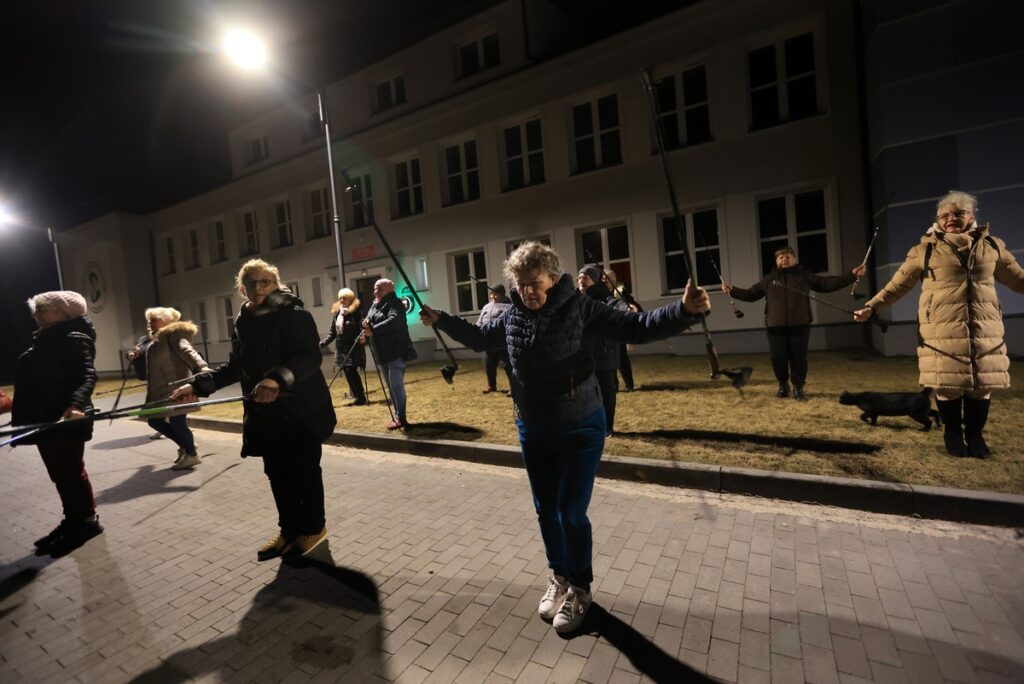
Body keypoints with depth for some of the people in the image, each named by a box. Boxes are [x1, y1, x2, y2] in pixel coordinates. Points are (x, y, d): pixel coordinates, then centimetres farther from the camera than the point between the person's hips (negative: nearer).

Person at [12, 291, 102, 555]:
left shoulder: (74, 339, -13)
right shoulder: (44, 342, 15)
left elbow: (87, 375, -24)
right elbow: (33, 379, 21)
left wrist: (76, 404, -40)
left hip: (65, 420, -9)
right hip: (45, 421, 9)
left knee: (71, 472, 0)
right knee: (59, 474, 16)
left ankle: (87, 520, 14)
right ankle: (73, 519, 28)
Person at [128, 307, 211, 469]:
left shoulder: (174, 334, -3)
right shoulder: (152, 343, 21)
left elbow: (186, 350, -23)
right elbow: (143, 375, 23)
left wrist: (202, 367, -39)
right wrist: (135, 359, 6)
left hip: (175, 388, -9)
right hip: (160, 391, 9)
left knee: (176, 421, -9)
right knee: (155, 420, 13)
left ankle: (192, 454, 6)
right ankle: (185, 446, 27)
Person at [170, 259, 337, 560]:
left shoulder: (293, 314, -12)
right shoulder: (243, 322, 10)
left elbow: (310, 356, -25)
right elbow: (235, 367, 18)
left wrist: (277, 378, -40)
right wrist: (199, 385, 10)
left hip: (300, 410, -7)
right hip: (265, 413, 7)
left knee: (304, 471, 6)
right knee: (277, 473, 15)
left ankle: (313, 528, 26)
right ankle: (289, 529, 33)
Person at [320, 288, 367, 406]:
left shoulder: (356, 312, -7)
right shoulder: (336, 314, 11)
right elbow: (332, 333, 16)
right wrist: (321, 344, 10)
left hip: (354, 349, -6)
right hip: (341, 350, 6)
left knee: (351, 372, -11)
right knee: (349, 374, 7)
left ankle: (361, 398, 0)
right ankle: (358, 397, 16)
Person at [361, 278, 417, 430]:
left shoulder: (394, 303, -10)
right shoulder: (374, 306, 18)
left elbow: (394, 320, -28)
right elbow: (370, 324, 15)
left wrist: (373, 330, -31)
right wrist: (366, 326, -9)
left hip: (396, 351, -9)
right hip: (383, 353, 9)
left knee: (396, 385, -12)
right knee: (391, 386, 12)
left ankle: (401, 418, -5)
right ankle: (398, 416, 21)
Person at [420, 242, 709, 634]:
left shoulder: (578, 308, -16)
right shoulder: (513, 315, -2)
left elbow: (636, 328, -19)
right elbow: (479, 338, 16)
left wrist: (684, 311, -34)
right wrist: (441, 321, 13)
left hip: (580, 428, -5)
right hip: (533, 430, 5)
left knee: (572, 513, 2)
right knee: (546, 510, 17)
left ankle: (580, 590, 29)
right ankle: (559, 578, 42)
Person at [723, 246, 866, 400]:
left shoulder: (804, 275, 11)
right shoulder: (769, 279, 11)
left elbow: (827, 283, 12)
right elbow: (751, 293, 14)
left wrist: (851, 275, 5)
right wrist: (733, 291, 3)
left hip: (799, 325, 0)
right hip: (775, 326, 0)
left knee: (798, 357, 0)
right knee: (778, 358, 0)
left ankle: (798, 387, 18)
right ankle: (783, 385, 23)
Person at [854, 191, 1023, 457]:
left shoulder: (991, 246, 11)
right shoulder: (925, 251, 2)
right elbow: (897, 286, 3)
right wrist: (871, 307, -7)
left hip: (985, 330, 3)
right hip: (942, 331, -3)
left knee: (982, 383, 6)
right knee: (947, 384, 1)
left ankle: (974, 434, 24)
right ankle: (952, 433, 20)